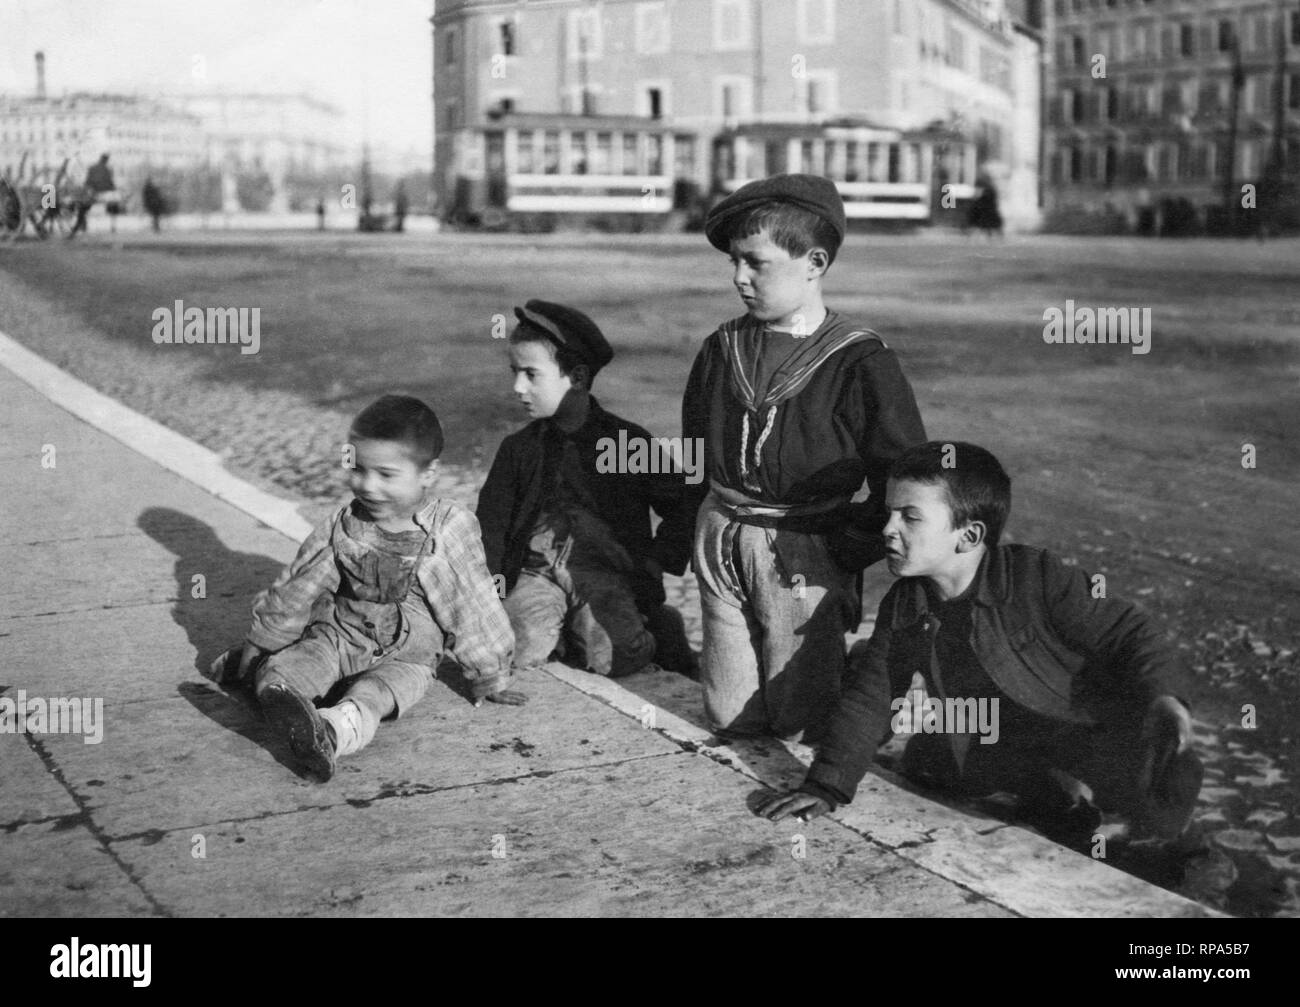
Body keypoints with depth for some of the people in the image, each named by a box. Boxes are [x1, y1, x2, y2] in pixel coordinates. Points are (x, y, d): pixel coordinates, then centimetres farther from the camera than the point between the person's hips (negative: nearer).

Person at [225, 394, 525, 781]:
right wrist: (256, 649, 19)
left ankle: (334, 731, -67)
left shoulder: (451, 531, -9)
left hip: (406, 658, -4)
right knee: (279, 669, -26)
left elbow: (474, 605, -1)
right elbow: (294, 592, 10)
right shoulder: (340, 528, -1)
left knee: (373, 694, -37)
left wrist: (490, 678, 7)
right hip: (338, 638, 4)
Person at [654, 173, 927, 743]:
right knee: (728, 715, 10)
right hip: (720, 542, 5)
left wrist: (860, 544, -13)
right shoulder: (723, 349, 5)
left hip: (806, 552, -5)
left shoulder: (859, 363, -11)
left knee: (801, 725, 0)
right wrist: (676, 541, 13)